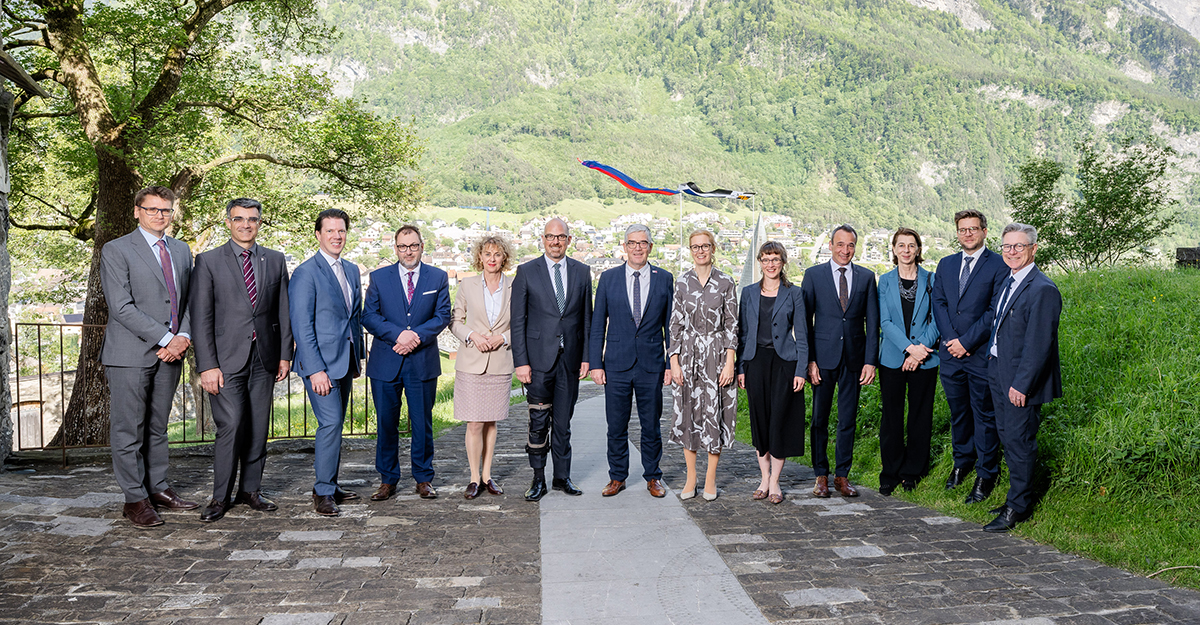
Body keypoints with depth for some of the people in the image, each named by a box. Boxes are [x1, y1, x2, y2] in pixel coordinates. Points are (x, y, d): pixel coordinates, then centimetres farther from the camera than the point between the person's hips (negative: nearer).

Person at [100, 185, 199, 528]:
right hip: (130, 354, -5)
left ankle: (158, 488, 22)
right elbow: (122, 307, -12)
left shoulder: (182, 250, 15)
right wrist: (165, 338, -16)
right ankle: (135, 499, 7)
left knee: (157, 427, 13)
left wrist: (183, 336, -3)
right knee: (128, 429, 0)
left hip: (170, 353, 6)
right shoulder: (116, 251, -4)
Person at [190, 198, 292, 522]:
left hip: (264, 358, 4)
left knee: (259, 428, 7)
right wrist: (207, 366, -10)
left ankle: (250, 489, 20)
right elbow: (201, 319, -4)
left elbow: (283, 311, 12)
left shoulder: (275, 260, 10)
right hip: (226, 359, -3)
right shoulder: (208, 261, 0)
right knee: (230, 426, -9)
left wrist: (285, 355, 6)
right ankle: (220, 497, 4)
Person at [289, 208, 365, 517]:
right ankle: (323, 493, -1)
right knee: (330, 423, -11)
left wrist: (358, 357, 16)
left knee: (335, 424, 12)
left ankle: (331, 485, 20)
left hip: (345, 361, 7)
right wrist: (315, 369, -18)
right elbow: (301, 325, -13)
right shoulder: (306, 273, -9)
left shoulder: (352, 270, 13)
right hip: (320, 362, -7)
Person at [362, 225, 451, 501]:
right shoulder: (379, 277, 6)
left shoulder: (438, 278, 6)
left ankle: (423, 479, 19)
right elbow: (369, 316, 0)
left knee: (422, 423, 6)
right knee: (386, 424, 5)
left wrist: (416, 336, -15)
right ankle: (388, 480, 17)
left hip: (423, 362, 0)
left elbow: (442, 316, 1)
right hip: (385, 363, 0)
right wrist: (398, 334, -15)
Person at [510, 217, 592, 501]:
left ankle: (562, 477, 21)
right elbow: (518, 321, -2)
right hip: (539, 358, -2)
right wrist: (521, 361, -9)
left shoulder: (582, 272, 8)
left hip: (570, 358, 2)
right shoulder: (526, 272, 0)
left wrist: (586, 356, 4)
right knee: (539, 422, -1)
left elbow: (587, 318, 10)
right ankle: (538, 479, 11)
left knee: (563, 422, 10)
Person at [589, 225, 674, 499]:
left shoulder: (665, 279, 3)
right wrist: (595, 363, -2)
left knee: (651, 425, 7)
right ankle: (617, 477, 21)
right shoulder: (608, 278, 3)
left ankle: (653, 477, 22)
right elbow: (597, 324, 4)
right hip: (617, 364, 0)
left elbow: (671, 325, 6)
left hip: (652, 365, 0)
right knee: (616, 426, 6)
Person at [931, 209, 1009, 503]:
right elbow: (938, 303, 6)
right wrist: (950, 339, -8)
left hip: (981, 353, -5)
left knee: (985, 415, 3)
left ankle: (986, 475, 13)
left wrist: (966, 341, -14)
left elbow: (995, 311, -11)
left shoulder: (999, 265, -5)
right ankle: (962, 462, 33)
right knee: (958, 411, 16)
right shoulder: (946, 264, 12)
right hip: (950, 352, 5)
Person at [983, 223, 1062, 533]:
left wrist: (1021, 385, -21)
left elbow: (1039, 344, -21)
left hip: (1021, 381, -9)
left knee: (1019, 441, 0)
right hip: (998, 373, 9)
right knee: (1007, 437, 16)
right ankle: (1019, 498, 29)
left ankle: (1017, 508, 12)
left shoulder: (1043, 290, -19)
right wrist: (991, 355, 11)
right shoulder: (1008, 282, 11)